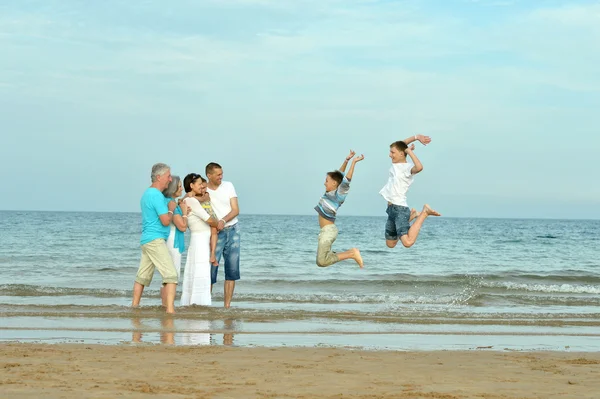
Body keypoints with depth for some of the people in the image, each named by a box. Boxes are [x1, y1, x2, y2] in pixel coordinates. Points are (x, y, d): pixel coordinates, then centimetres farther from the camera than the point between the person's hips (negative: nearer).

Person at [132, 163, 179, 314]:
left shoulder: (147, 193, 16)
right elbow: (166, 221, -18)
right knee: (171, 275, -14)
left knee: (142, 276, 13)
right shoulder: (157, 195, -15)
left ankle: (134, 307, 17)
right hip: (156, 240, -10)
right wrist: (171, 209, -1)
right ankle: (170, 309, -22)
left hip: (146, 239, 10)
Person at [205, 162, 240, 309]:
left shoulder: (228, 186, 3)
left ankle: (227, 305, 5)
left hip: (232, 230, 3)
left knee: (232, 270, 1)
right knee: (211, 269, -8)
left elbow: (236, 210, -1)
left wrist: (223, 221, -18)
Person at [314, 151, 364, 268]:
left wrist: (354, 162, -23)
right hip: (326, 231, 9)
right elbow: (338, 175, 19)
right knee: (320, 261, 9)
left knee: (322, 261, -16)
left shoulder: (338, 195, -11)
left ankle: (352, 254, -10)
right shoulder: (330, 193, 10)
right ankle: (351, 253, 11)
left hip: (328, 230, -9)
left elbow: (346, 181, -23)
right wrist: (347, 160, 15)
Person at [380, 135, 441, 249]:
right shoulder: (396, 164, 11)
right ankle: (411, 216, 29)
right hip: (391, 208, 9)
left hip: (400, 209, -9)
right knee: (390, 244, 19)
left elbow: (419, 167, -37)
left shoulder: (408, 168, -14)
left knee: (407, 242, -26)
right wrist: (416, 137, 9)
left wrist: (410, 151, -23)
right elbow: (399, 145, 22)